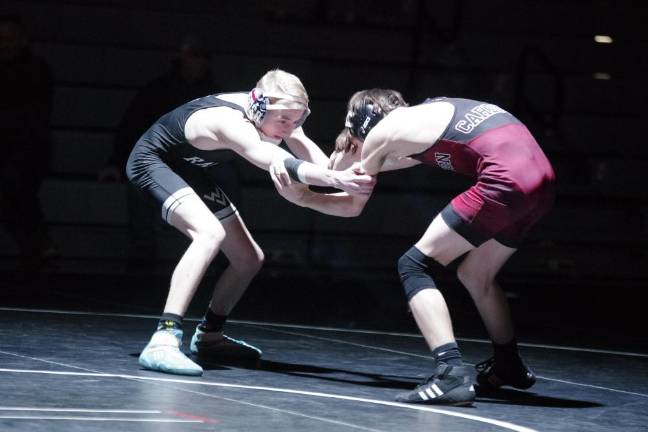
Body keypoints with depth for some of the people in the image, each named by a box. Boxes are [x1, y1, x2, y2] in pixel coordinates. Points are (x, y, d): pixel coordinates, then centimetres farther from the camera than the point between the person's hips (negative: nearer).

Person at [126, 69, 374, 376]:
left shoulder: (269, 111, -13)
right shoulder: (231, 123, -38)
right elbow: (279, 163, -54)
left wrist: (340, 176, -37)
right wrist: (335, 179, -66)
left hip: (188, 170, 10)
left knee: (249, 259, 12)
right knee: (211, 233, -36)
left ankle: (208, 336, 34)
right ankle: (163, 341, -40)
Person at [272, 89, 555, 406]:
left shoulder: (379, 132, 10)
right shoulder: (425, 114, 28)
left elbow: (353, 205, 22)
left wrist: (302, 197, 33)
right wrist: (352, 162, 52)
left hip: (505, 178, -8)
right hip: (541, 177, 8)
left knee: (415, 266, 0)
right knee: (475, 275, 28)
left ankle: (452, 374, -15)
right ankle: (509, 367, 43)